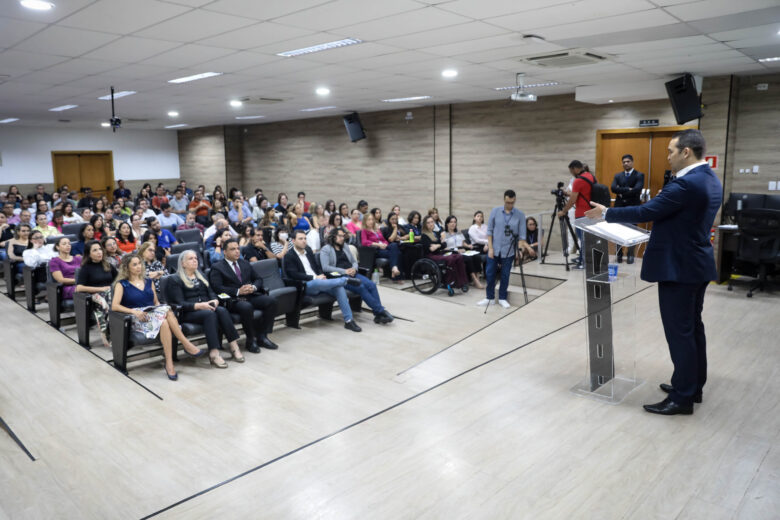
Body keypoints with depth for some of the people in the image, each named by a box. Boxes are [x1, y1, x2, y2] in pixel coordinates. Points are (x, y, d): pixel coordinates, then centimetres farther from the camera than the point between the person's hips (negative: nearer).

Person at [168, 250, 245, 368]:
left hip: (207, 307, 5)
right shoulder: (176, 280, 7)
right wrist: (199, 305, -21)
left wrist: (215, 301, -9)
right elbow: (180, 303, -5)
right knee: (210, 314, -36)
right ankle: (214, 353, -42)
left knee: (222, 310, -30)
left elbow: (211, 293, 16)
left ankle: (234, 346, -35)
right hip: (188, 312, -5)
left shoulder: (201, 276, 26)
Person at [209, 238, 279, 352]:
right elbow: (217, 287, -8)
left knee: (271, 301, -21)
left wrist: (254, 287, -3)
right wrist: (238, 291, -18)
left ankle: (262, 336, -12)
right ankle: (251, 340, -18)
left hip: (251, 295, 6)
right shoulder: (217, 267, 4)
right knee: (246, 307, -38)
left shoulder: (245, 263, 22)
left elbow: (258, 279, 21)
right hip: (232, 299, -6)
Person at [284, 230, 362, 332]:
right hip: (305, 286, -6)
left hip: (318, 280, 6)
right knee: (317, 283, -41)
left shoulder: (308, 250, 17)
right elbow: (295, 275, -13)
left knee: (339, 288, -21)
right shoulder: (289, 256, -3)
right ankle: (346, 279, -20)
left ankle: (348, 320, -22)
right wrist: (314, 277, -18)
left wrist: (321, 276, 0)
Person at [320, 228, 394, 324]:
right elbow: (325, 268, -9)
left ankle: (378, 314, -24)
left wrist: (354, 268, 0)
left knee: (371, 285, -21)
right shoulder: (326, 250, 4)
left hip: (352, 273, 6)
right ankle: (380, 311, -26)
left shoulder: (345, 247, 24)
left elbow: (354, 261, 25)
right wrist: (344, 271, -14)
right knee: (360, 287, -30)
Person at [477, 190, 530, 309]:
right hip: (494, 249, 1)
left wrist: (520, 249, -14)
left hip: (508, 251, -1)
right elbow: (489, 230, -1)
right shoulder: (495, 211, -3)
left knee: (505, 276, 6)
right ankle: (490, 298, 17)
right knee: (490, 274, 4)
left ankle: (502, 298, 20)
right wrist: (490, 248, -7)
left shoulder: (520, 215, -4)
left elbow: (522, 234, -3)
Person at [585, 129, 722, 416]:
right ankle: (693, 386, 30)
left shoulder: (686, 183, -22)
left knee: (679, 333, -2)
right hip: (697, 264, 10)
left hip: (679, 268, -10)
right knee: (692, 328, 18)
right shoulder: (710, 180, 10)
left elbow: (647, 211, -20)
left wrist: (606, 213, -10)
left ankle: (682, 398, 8)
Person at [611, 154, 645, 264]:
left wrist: (622, 193, -10)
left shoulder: (639, 175, 1)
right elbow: (613, 188, -6)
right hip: (619, 207, 3)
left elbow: (637, 189, -15)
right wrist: (628, 190, -16)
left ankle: (630, 255, 11)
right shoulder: (618, 175, 12)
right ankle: (619, 255, 13)